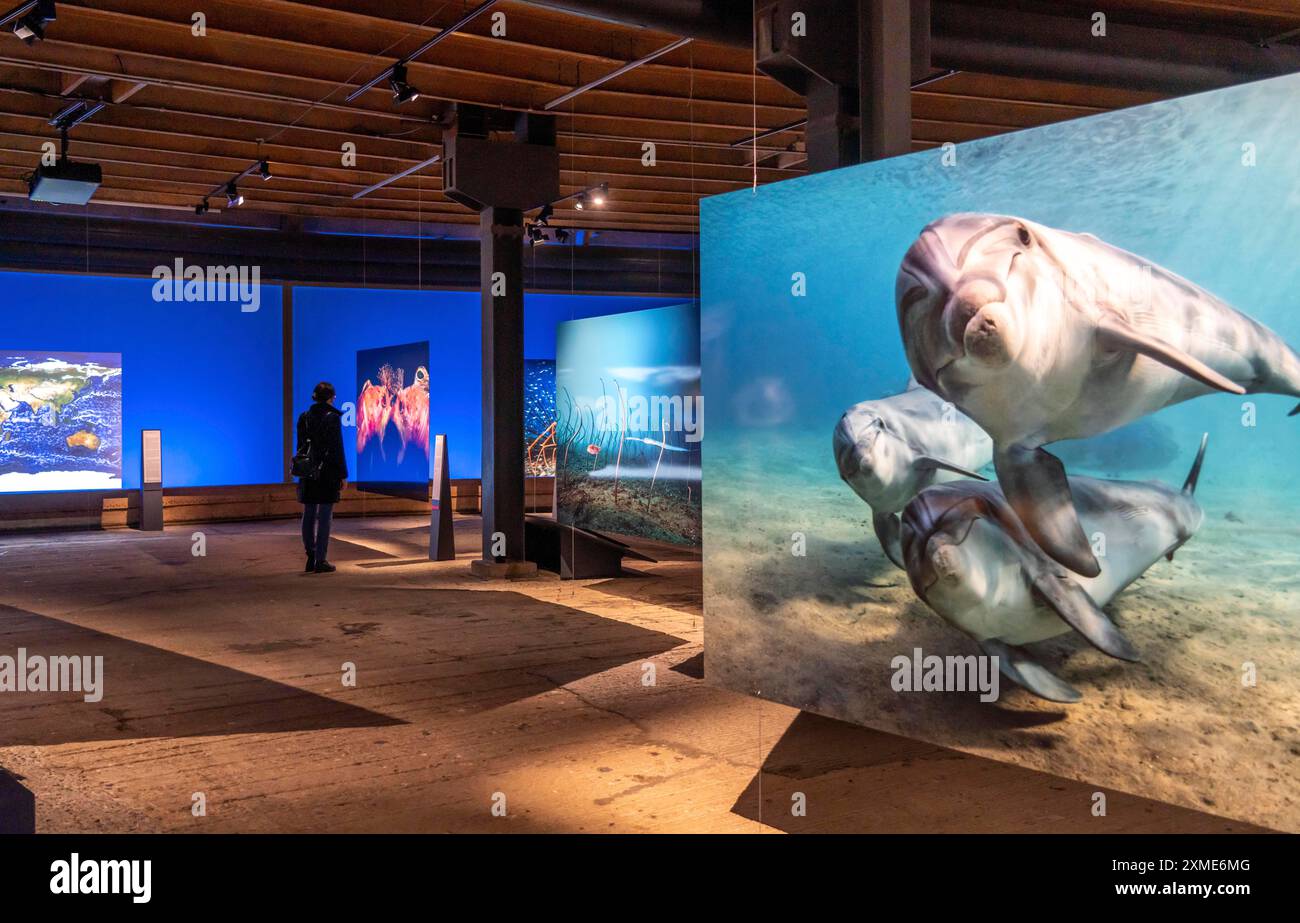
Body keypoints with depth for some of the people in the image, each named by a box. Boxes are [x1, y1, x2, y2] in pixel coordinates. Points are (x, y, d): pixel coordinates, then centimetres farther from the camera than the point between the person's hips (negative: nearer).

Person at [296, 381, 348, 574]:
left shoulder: (304, 417, 6)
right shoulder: (332, 417, -10)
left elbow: (300, 446, 9)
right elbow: (337, 449, -11)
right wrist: (343, 475, -6)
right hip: (328, 473, -5)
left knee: (309, 515, 11)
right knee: (324, 517, -1)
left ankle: (311, 558, 16)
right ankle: (320, 561, 0)